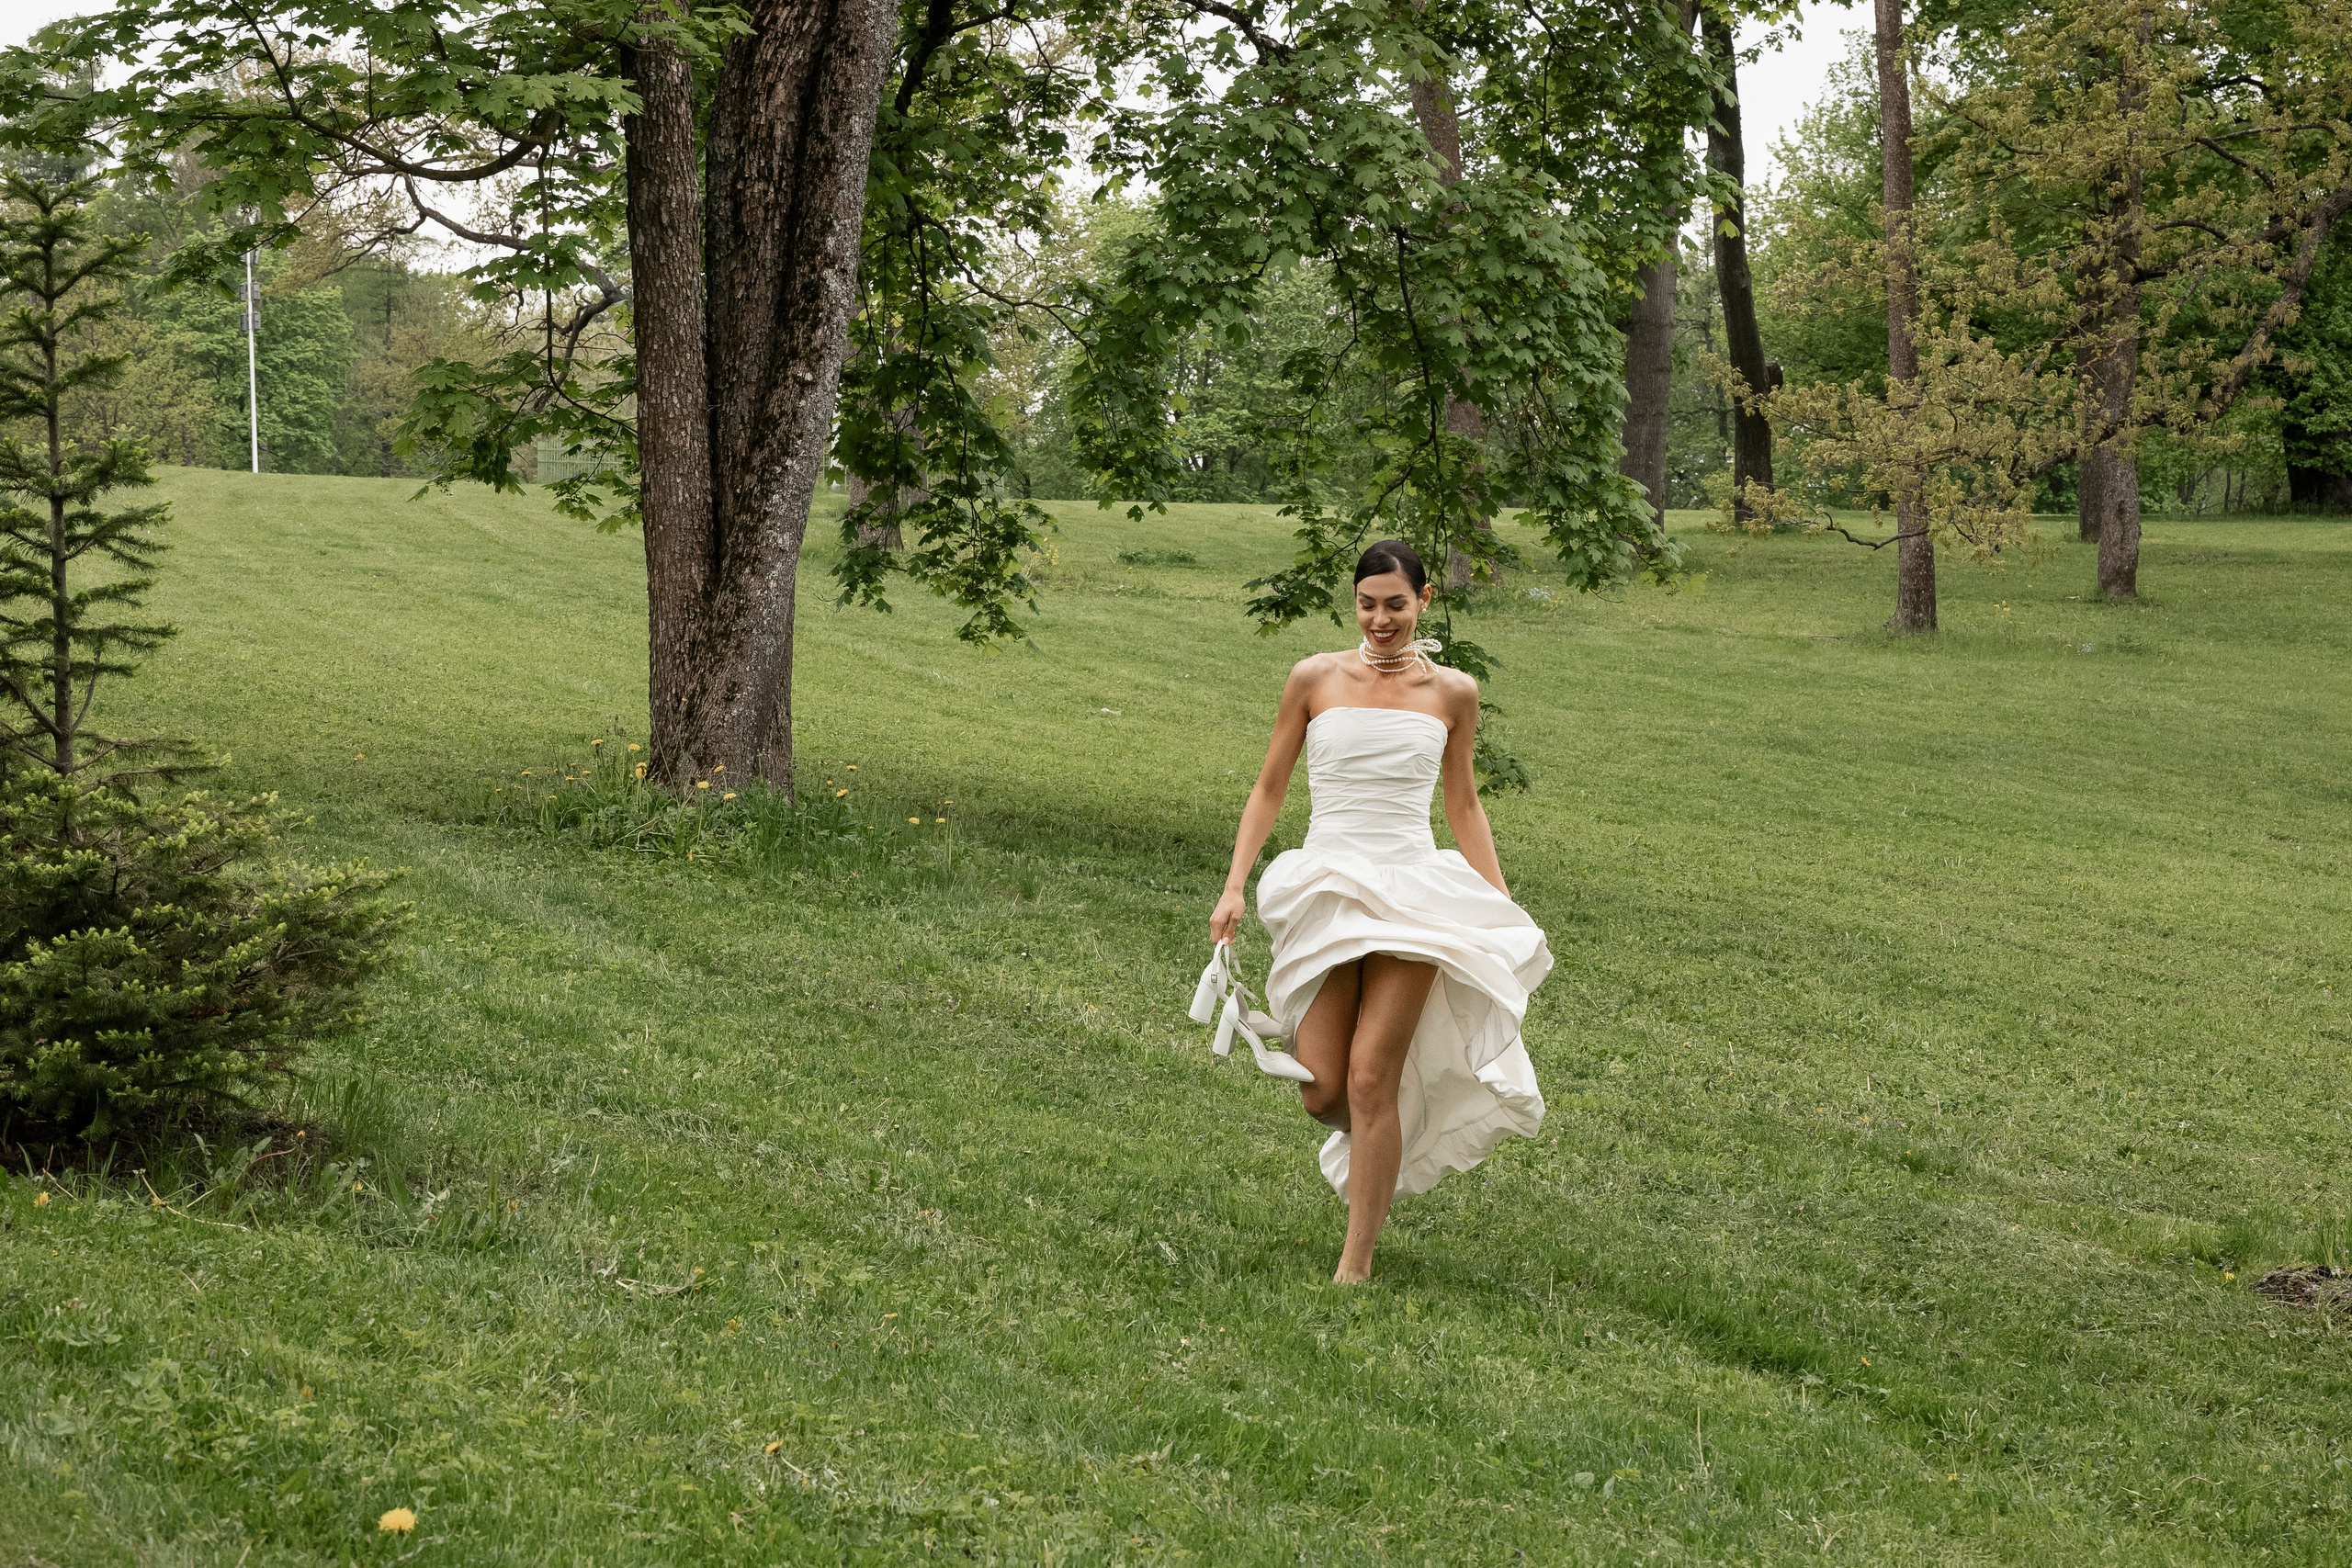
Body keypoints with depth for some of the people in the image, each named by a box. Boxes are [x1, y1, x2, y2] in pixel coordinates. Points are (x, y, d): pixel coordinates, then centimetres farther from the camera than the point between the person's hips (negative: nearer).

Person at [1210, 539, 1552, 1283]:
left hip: (1412, 894, -1)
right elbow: (1269, 789, 10)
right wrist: (1235, 885, 1)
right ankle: (1371, 1141, 33)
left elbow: (1464, 807, 17)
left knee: (1371, 1079, -9)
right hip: (1325, 888, 1)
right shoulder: (1316, 679, 4)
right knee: (1322, 1092, -4)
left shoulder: (1453, 692, 7)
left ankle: (1357, 1261, 1)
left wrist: (1502, 909, 13)